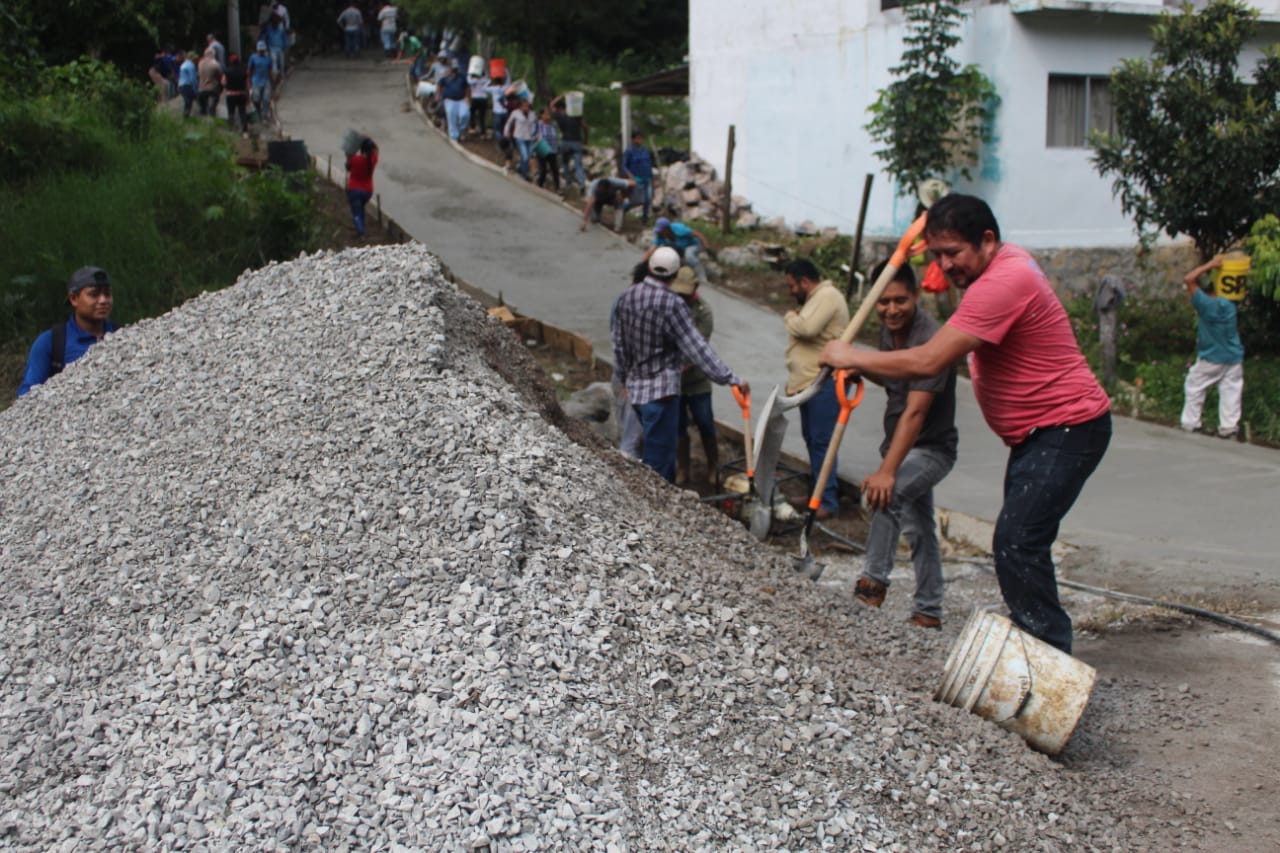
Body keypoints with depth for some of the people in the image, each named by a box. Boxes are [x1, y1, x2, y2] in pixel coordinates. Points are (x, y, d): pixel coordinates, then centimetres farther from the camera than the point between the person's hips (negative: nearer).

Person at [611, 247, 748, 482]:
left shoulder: (626, 297, 2)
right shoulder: (672, 304, -18)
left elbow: (618, 343, 11)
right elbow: (696, 347, -21)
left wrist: (625, 378, 24)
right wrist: (730, 379, -20)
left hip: (635, 386, 8)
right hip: (661, 389, -8)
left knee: (657, 448, 22)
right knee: (658, 456, -2)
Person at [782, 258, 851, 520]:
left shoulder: (827, 296, -14)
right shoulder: (813, 299, 20)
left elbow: (806, 328, -28)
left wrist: (789, 317, -7)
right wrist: (793, 380, 21)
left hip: (825, 383, -11)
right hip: (808, 382, 11)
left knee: (822, 441, -10)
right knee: (811, 439, 16)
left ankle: (828, 501, -7)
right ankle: (819, 491, 25)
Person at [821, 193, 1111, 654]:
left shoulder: (1001, 283, -27)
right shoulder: (1006, 260, 6)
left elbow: (927, 362, -29)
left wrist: (852, 357, -17)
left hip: (1068, 427, -11)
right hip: (1040, 431, 11)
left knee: (1017, 543, -20)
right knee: (1020, 542, 16)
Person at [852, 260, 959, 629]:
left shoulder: (929, 340, -28)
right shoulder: (889, 330, -1)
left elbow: (915, 412, -37)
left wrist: (887, 471, -44)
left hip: (931, 448, -9)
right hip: (904, 447, 9)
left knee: (885, 493, -33)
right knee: (918, 529, 16)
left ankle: (874, 580, -21)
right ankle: (928, 612, 27)